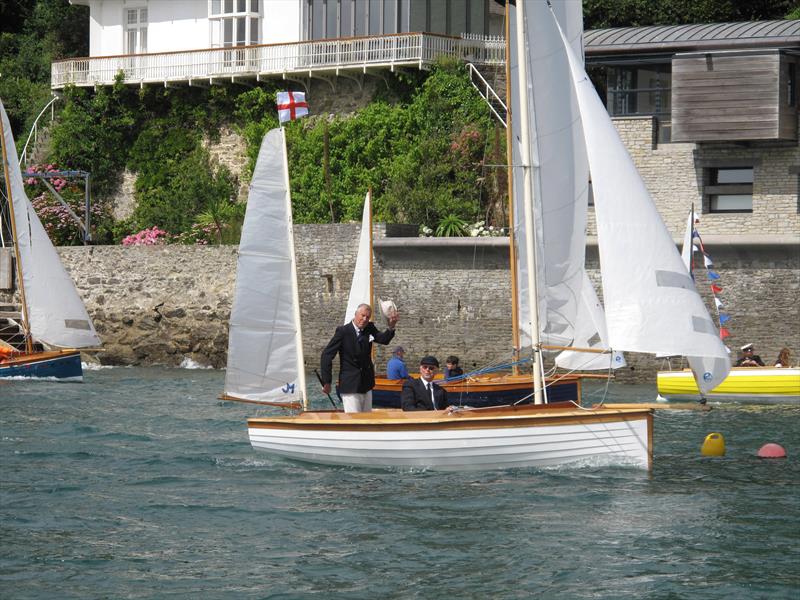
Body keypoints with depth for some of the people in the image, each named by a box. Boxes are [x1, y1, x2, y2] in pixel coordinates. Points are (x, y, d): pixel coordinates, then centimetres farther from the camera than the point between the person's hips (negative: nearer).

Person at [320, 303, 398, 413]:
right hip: (350, 386, -6)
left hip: (367, 385, 6)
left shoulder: (370, 328, 4)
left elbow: (383, 340, -13)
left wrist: (390, 328, -34)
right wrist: (326, 382, -13)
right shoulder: (343, 331, -12)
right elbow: (327, 355, -12)